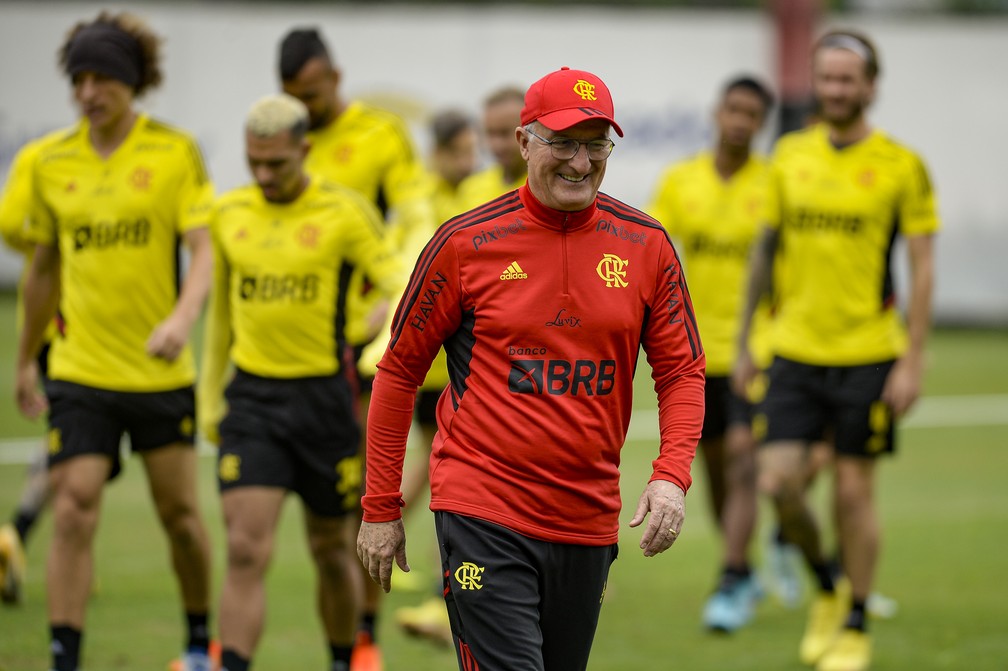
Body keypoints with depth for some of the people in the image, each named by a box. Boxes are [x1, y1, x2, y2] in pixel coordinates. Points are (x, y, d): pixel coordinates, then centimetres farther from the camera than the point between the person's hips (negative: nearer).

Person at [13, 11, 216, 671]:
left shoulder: (175, 152, -5)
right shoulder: (52, 163, 4)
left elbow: (204, 249, -12)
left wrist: (182, 319, -31)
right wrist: (26, 360, 20)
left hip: (161, 370, -1)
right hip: (79, 371, 1)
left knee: (180, 512, 9)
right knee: (74, 512, -8)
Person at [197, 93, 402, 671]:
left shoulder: (345, 213, -8)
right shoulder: (229, 214, 5)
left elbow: (400, 285, -13)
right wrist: (210, 393, 20)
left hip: (324, 397, -2)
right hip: (252, 397, 2)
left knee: (332, 548, 12)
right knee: (246, 552, -11)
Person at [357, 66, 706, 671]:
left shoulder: (646, 246, 4)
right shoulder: (466, 243, -3)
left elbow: (683, 372, 9)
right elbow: (399, 371, 4)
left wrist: (672, 475, -9)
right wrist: (381, 508, 5)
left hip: (589, 520, 4)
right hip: (483, 513, -4)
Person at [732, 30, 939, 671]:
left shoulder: (902, 166, -6)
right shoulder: (791, 155, 5)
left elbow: (923, 269, -5)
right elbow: (766, 249, 14)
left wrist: (913, 362, -10)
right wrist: (744, 342, 13)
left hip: (868, 354, -3)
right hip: (796, 352, 3)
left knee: (853, 490, 1)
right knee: (778, 482, -5)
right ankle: (827, 586, 22)